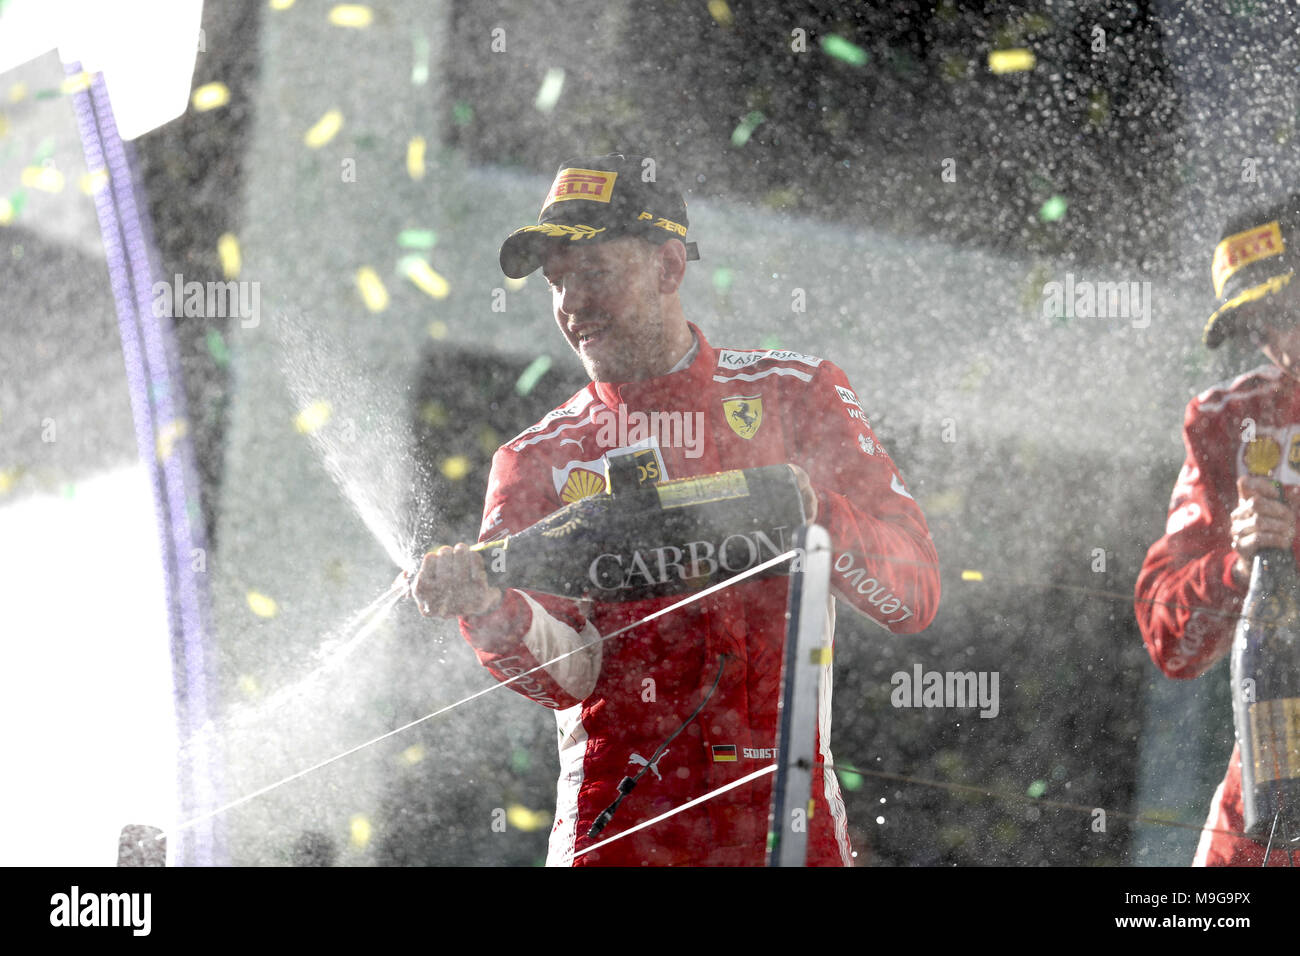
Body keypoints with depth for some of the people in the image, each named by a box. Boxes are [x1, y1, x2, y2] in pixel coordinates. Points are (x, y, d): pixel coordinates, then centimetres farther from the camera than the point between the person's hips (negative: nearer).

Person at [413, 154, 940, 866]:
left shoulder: (794, 394, 9)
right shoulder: (536, 460, 10)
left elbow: (915, 592, 1)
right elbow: (568, 672, -3)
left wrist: (813, 514, -17)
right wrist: (489, 612, -23)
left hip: (784, 809, 0)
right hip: (614, 826, 0)